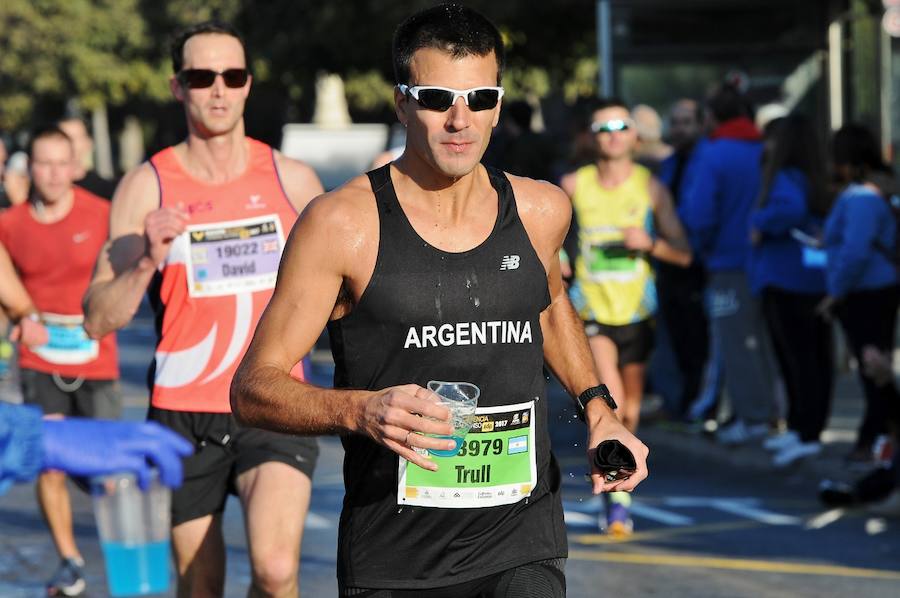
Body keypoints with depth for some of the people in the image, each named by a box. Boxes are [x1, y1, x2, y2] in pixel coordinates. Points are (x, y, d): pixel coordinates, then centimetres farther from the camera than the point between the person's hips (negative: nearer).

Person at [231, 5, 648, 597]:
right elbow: (254, 389, -8)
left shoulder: (540, 210, 5)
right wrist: (360, 411, -25)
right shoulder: (342, 224, -8)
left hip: (521, 548, 2)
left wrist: (598, 409, 17)